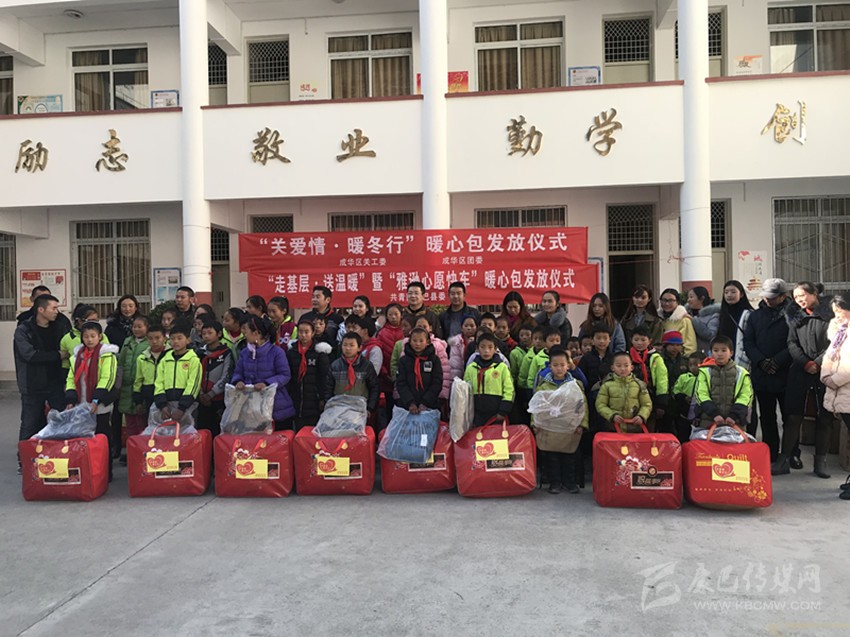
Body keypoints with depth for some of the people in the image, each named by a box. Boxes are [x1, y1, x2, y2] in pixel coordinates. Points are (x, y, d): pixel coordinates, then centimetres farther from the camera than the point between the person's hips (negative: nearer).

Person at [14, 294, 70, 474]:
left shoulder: (59, 327, 5)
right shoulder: (23, 330, -7)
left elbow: (67, 351, 5)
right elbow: (29, 355, -19)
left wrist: (65, 378, -5)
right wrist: (58, 355, -14)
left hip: (56, 383, 3)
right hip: (33, 385, -3)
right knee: (30, 425, 6)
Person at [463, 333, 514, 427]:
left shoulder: (502, 367, -3)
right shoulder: (470, 368, 5)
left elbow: (509, 391, -3)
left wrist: (503, 412, -8)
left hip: (496, 415, -2)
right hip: (477, 415, 2)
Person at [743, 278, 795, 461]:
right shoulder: (755, 316, 11)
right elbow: (748, 342, 7)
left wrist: (778, 360, -17)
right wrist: (761, 361, -7)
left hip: (785, 375, -4)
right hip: (761, 375, 4)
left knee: (789, 417, 5)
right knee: (766, 418, 11)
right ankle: (770, 454, 20)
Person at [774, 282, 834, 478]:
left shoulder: (830, 315, 2)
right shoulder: (796, 318, 14)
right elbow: (792, 344, 5)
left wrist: (819, 363, -13)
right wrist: (806, 363, -9)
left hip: (824, 372, -2)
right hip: (799, 373, 2)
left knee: (824, 417, 3)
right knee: (793, 416, -1)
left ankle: (820, 461, 14)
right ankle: (784, 460, 3)